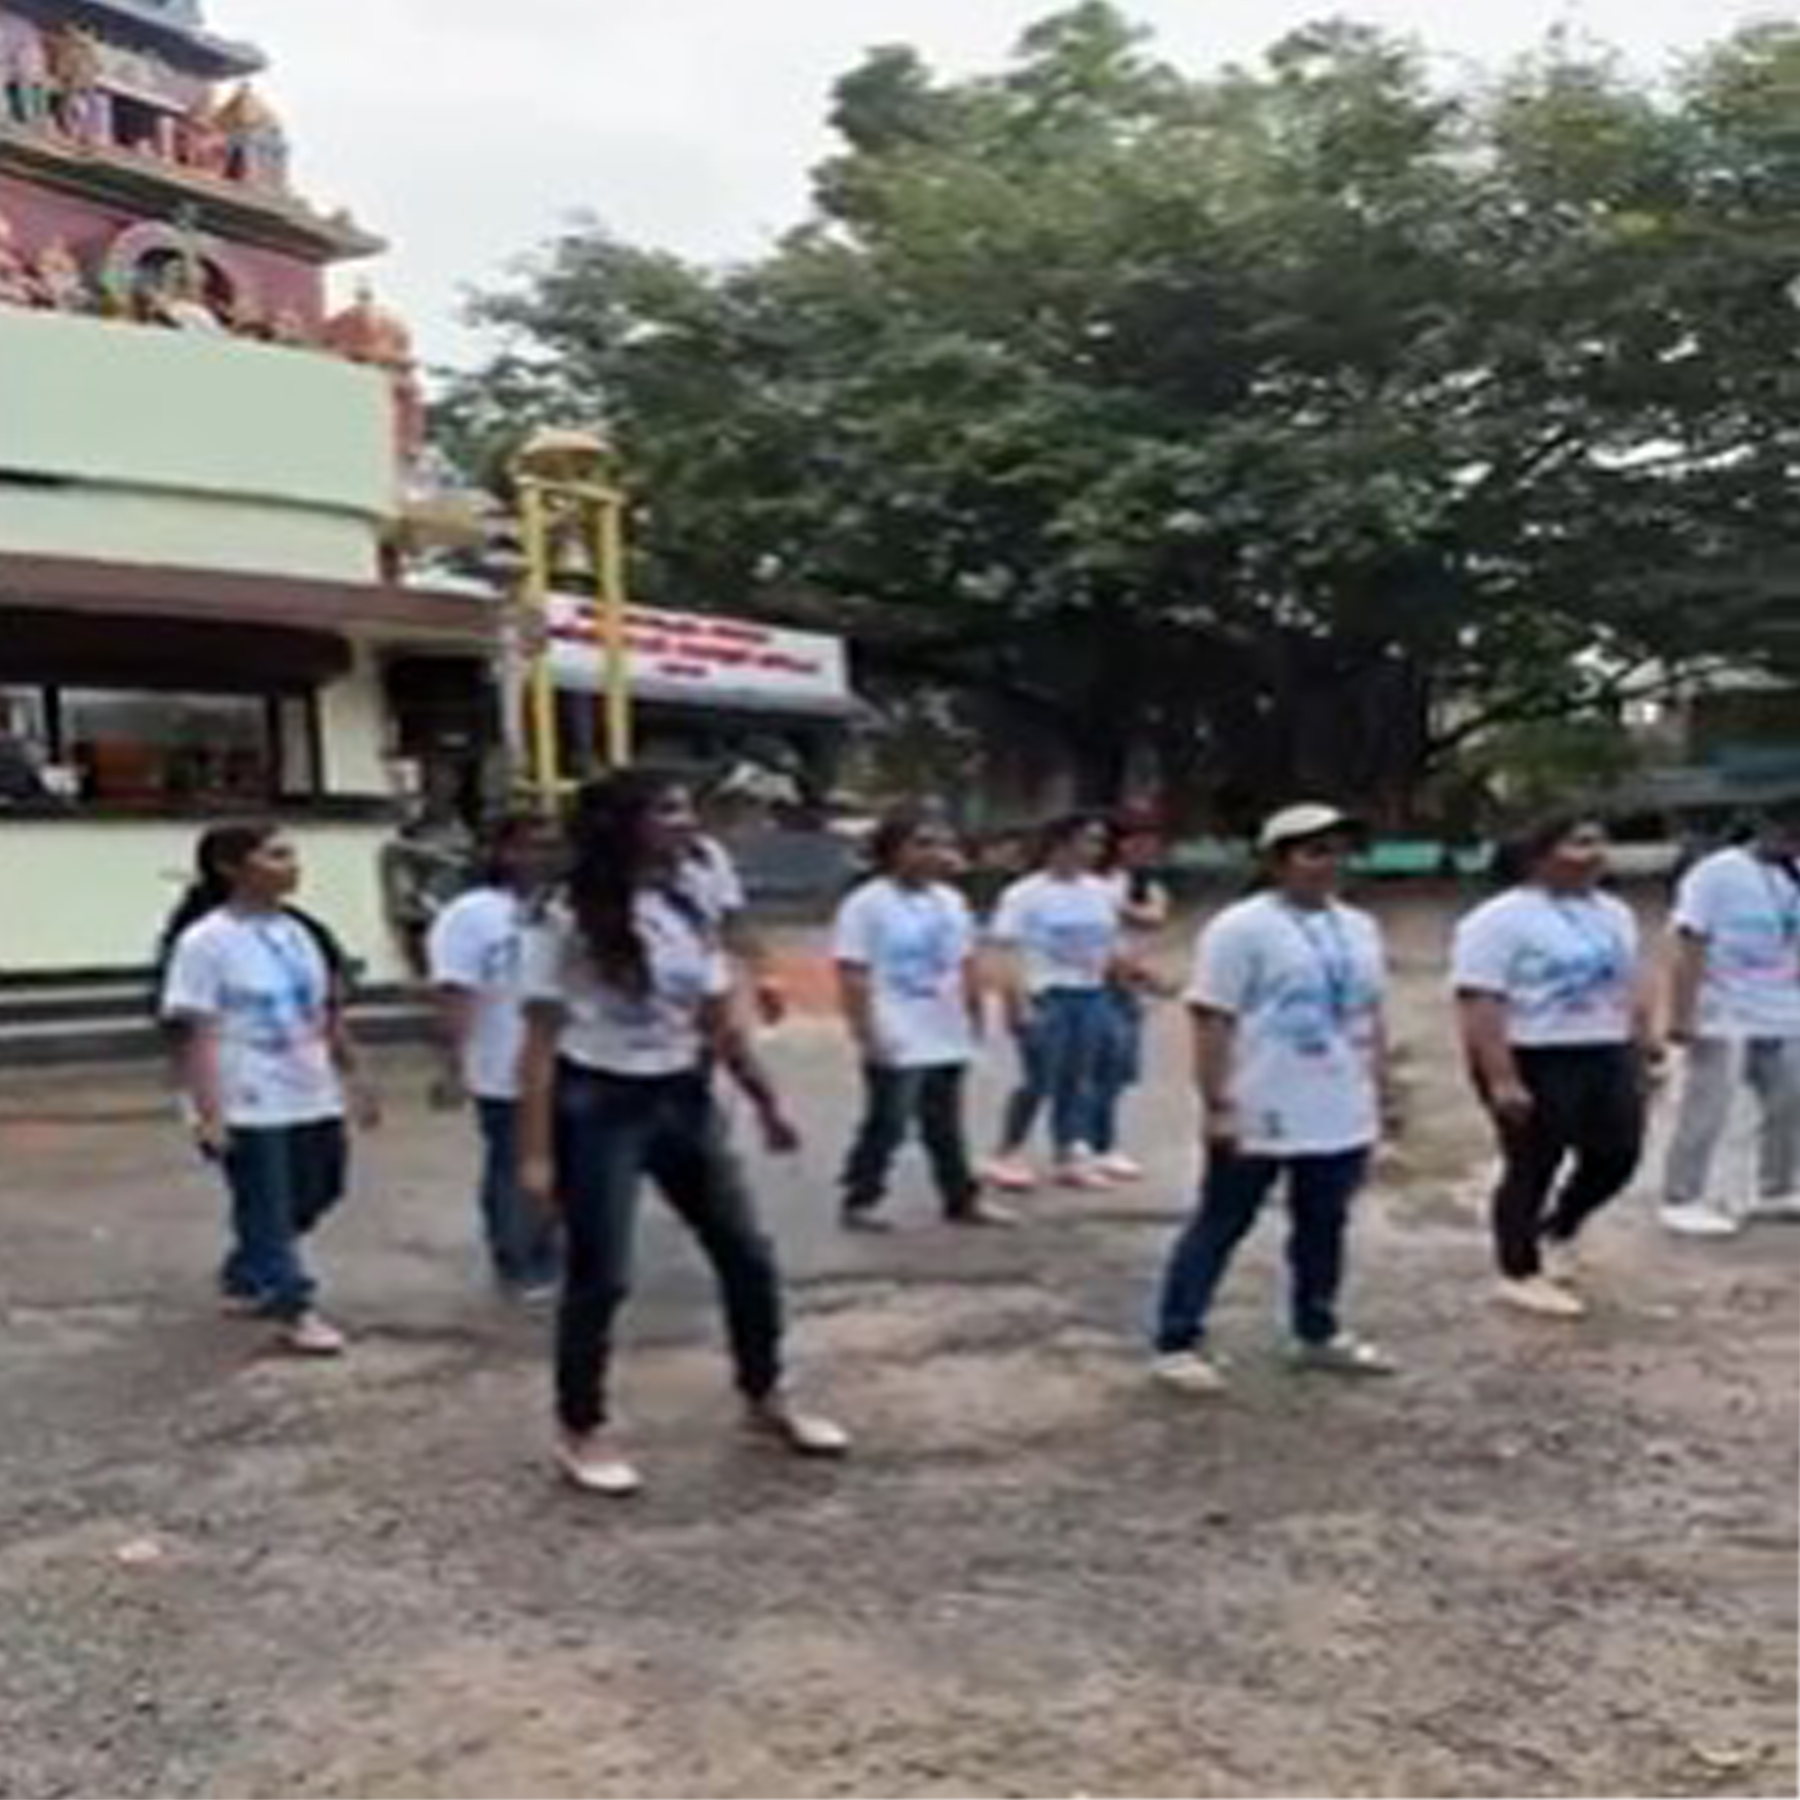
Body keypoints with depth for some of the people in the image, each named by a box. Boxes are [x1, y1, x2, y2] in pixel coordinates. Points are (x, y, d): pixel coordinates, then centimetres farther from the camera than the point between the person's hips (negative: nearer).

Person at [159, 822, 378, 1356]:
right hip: (248, 1107, -7)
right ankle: (295, 1309, 15)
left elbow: (329, 1015, 15)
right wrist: (209, 1114, -18)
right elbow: (197, 1035, -13)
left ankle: (244, 1279, 37)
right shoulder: (205, 942, -12)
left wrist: (355, 1080, 15)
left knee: (309, 1200, 16)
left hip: (312, 1100, 7)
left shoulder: (301, 933, 8)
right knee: (267, 1210, 3)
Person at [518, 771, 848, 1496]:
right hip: (600, 1107, -6)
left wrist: (766, 1100, 14)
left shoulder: (689, 915, 6)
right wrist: (536, 1150, -16)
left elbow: (719, 1021, 13)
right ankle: (581, 1430, 19)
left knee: (748, 1254, 11)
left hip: (683, 1100, 7)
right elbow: (541, 1041, -12)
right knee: (599, 1275, 1)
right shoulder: (569, 921, -13)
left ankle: (764, 1397, 30)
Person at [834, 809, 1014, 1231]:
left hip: (949, 1040, 6)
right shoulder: (866, 905, -11)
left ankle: (962, 1200, 22)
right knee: (886, 1125, -1)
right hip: (896, 1044, -6)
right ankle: (860, 1201, 11)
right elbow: (852, 975, -13)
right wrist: (866, 1034, -18)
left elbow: (966, 964, 16)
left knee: (945, 1128, 15)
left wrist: (974, 1018, 15)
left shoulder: (952, 902, 10)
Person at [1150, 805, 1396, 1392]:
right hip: (1259, 1115, -7)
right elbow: (1212, 1021, -15)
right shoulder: (1241, 928, -13)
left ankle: (1318, 1333, 33)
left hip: (1341, 1116, 7)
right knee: (1220, 1225, 2)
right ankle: (1177, 1343, 9)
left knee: (1325, 1226, 17)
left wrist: (1377, 1091, 14)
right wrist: (1217, 1106, -18)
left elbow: (1370, 1016, 17)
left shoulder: (1358, 929, 10)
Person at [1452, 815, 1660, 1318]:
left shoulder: (1615, 913, 11)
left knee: (1617, 1157, 10)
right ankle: (1520, 1274, 15)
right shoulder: (1501, 920, -14)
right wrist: (1501, 1079, -24)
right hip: (1536, 1064, -7)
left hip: (1608, 1059, 8)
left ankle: (1558, 1232, 33)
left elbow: (1633, 985, 18)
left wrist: (1644, 1047, 14)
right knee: (1531, 1168, 1)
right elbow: (1480, 1005, -19)